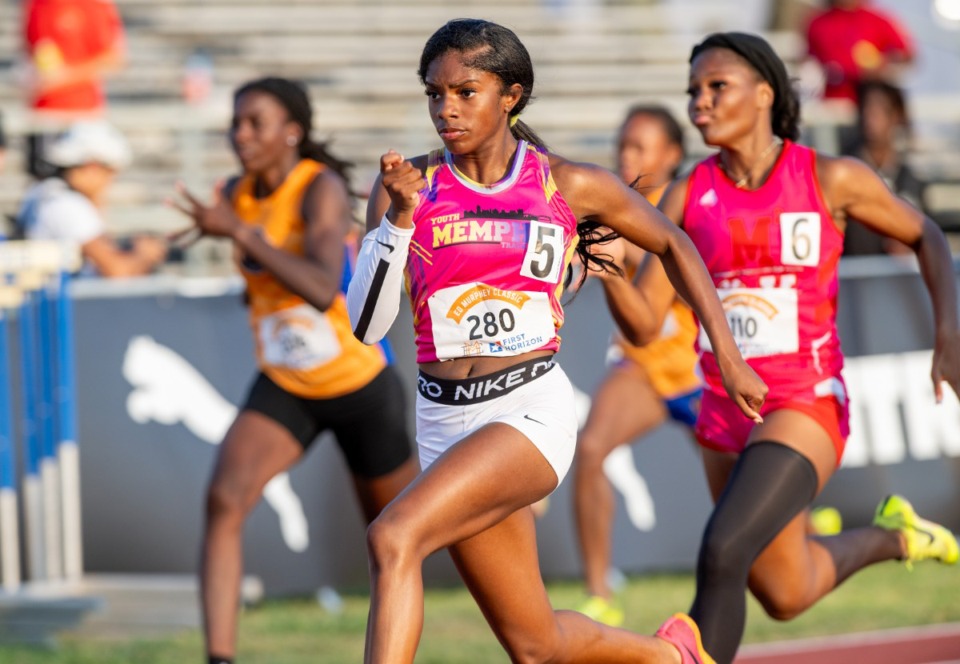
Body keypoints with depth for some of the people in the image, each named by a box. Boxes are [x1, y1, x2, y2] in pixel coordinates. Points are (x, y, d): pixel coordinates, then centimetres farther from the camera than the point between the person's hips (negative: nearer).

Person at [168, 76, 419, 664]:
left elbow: (322, 290, -39)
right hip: (283, 389, 5)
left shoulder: (321, 189, -23)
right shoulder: (237, 195, -4)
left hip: (361, 387, -5)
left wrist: (237, 231, -40)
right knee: (224, 499, -21)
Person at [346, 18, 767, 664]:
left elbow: (673, 244, 16)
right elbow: (367, 324, -5)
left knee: (393, 538, -29)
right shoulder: (409, 184, 2)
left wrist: (729, 357, 15)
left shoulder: (570, 186, 0)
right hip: (445, 422, 4)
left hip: (532, 410, -4)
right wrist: (400, 217, -17)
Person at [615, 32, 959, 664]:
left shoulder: (831, 179, -7)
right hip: (726, 414, 5)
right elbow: (645, 323, -2)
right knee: (787, 594, 20)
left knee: (721, 555, -26)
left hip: (807, 404, -5)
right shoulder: (689, 196, 0)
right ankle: (889, 536, 50)